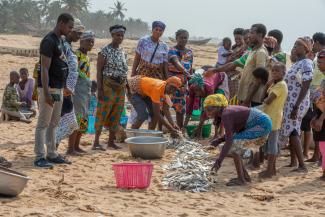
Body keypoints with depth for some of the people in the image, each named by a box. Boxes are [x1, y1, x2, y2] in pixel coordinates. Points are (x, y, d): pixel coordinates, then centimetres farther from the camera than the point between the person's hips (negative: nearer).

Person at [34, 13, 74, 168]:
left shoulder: (60, 40, 13)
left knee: (54, 123, 14)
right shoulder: (49, 41, -16)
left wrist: (63, 88, 19)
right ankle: (40, 157, -2)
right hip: (49, 88, -10)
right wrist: (46, 93, -25)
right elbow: (44, 69, -21)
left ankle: (52, 154, 21)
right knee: (43, 123, -5)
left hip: (58, 88, 10)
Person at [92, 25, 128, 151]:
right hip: (108, 86, -7)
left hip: (121, 87, 7)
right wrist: (100, 89, -16)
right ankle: (96, 142, -6)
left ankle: (111, 141, 17)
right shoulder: (105, 51, -7)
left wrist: (127, 86, 13)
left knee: (116, 115, 9)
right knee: (103, 114, -8)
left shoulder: (122, 52, 13)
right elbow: (99, 71, -10)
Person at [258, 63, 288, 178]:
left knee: (271, 144, -6)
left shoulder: (281, 85, -16)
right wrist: (267, 85, -1)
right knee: (271, 143, 14)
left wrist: (265, 100, -2)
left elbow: (268, 101, -24)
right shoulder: (274, 84, 15)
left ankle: (269, 171, -2)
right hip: (269, 117, 10)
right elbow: (264, 97, 10)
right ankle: (272, 169, 22)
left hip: (273, 118, -10)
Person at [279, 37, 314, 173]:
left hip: (297, 103, -9)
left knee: (292, 131, -12)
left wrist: (296, 107, -24)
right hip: (289, 102, 9)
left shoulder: (306, 64, -14)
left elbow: (305, 87, -20)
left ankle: (302, 166, -14)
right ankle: (293, 161, 23)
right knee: (292, 130, 13)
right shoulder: (296, 63, 14)